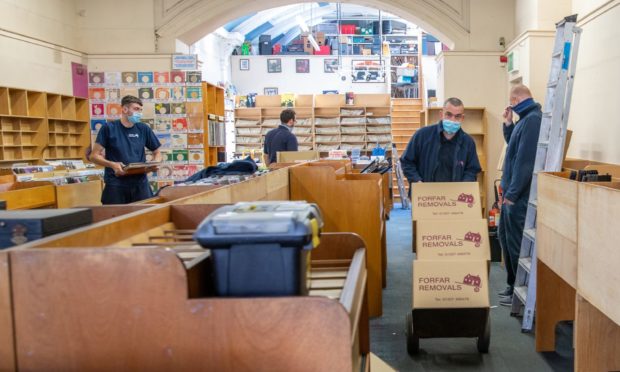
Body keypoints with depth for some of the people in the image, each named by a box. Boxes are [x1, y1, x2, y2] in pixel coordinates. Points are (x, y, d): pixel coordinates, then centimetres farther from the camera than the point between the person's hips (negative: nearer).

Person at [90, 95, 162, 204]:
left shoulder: (143, 129, 8)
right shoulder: (109, 128, 0)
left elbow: (157, 152, 16)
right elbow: (94, 156, -2)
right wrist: (112, 165, -19)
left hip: (140, 183, 2)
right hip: (115, 184, -2)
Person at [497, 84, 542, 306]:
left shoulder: (533, 120, -19)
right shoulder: (526, 119, 13)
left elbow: (525, 160, -23)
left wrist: (512, 193, -21)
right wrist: (508, 124, 13)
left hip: (519, 195, -10)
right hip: (512, 192, 10)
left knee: (516, 244, -1)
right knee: (505, 237, 18)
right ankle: (513, 285, 29)